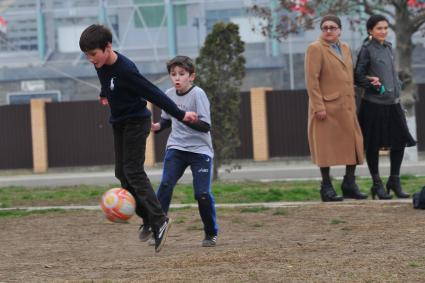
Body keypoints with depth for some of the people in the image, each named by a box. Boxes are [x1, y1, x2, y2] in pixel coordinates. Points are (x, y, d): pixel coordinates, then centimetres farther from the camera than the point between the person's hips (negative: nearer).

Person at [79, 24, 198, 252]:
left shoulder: (125, 70, -29)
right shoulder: (101, 65, -5)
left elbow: (153, 93, -24)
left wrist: (180, 115, -19)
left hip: (136, 122, -9)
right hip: (119, 123, 9)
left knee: (133, 172, -15)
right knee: (122, 173, 5)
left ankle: (159, 221, -16)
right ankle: (148, 218, 11)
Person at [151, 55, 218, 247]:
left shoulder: (198, 94, -12)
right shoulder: (169, 94, 4)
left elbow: (205, 126, -19)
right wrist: (158, 126, 0)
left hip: (200, 151, -4)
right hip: (176, 148, 4)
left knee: (203, 193, -9)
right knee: (165, 185, -16)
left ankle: (211, 234, 11)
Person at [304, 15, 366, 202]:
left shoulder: (345, 48, 17)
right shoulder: (315, 49, -5)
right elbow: (311, 80, -12)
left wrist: (353, 103, 13)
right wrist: (318, 107, -18)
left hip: (346, 107, 7)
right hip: (327, 107, -7)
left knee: (353, 144, 5)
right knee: (326, 147, -2)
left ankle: (349, 184, 15)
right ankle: (326, 187, 3)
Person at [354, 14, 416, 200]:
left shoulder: (388, 47, 12)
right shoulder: (367, 49, -6)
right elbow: (358, 77, -8)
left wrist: (396, 91, 1)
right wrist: (377, 86, -17)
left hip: (392, 103, 6)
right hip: (373, 104, -6)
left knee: (400, 141, 5)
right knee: (373, 145, 1)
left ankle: (394, 181, 18)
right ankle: (377, 185, 11)